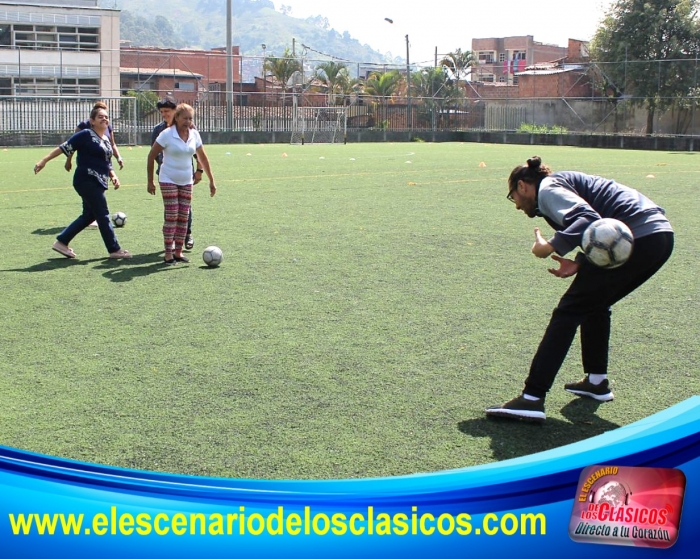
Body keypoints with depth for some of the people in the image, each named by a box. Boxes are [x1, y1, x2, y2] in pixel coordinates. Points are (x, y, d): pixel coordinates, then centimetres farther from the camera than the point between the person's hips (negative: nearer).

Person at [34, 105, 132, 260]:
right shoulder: (86, 135, -9)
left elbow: (107, 162, 23)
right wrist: (44, 160, -14)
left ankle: (61, 242, 23)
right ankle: (114, 250, 4)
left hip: (98, 183, 9)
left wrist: (113, 176, 6)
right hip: (87, 181, -9)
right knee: (103, 216, -4)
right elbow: (64, 147, -10)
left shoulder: (106, 139, 15)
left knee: (88, 215, 14)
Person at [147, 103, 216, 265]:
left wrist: (211, 180, 11)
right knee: (172, 216, -9)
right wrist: (150, 182, -8)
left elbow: (202, 158, 11)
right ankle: (168, 253, -2)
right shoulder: (167, 134, -13)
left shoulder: (194, 134, 1)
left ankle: (178, 252, 13)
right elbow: (151, 156, -8)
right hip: (168, 180, -5)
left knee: (184, 217, 4)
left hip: (186, 182, 5)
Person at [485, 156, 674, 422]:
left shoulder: (547, 188, -1)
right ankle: (597, 381, 34)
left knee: (568, 312, -6)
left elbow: (587, 218, -19)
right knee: (594, 305, 26)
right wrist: (579, 263, 6)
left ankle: (532, 399, -10)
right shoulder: (565, 182, 28)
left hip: (636, 238, -10)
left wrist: (552, 247, -23)